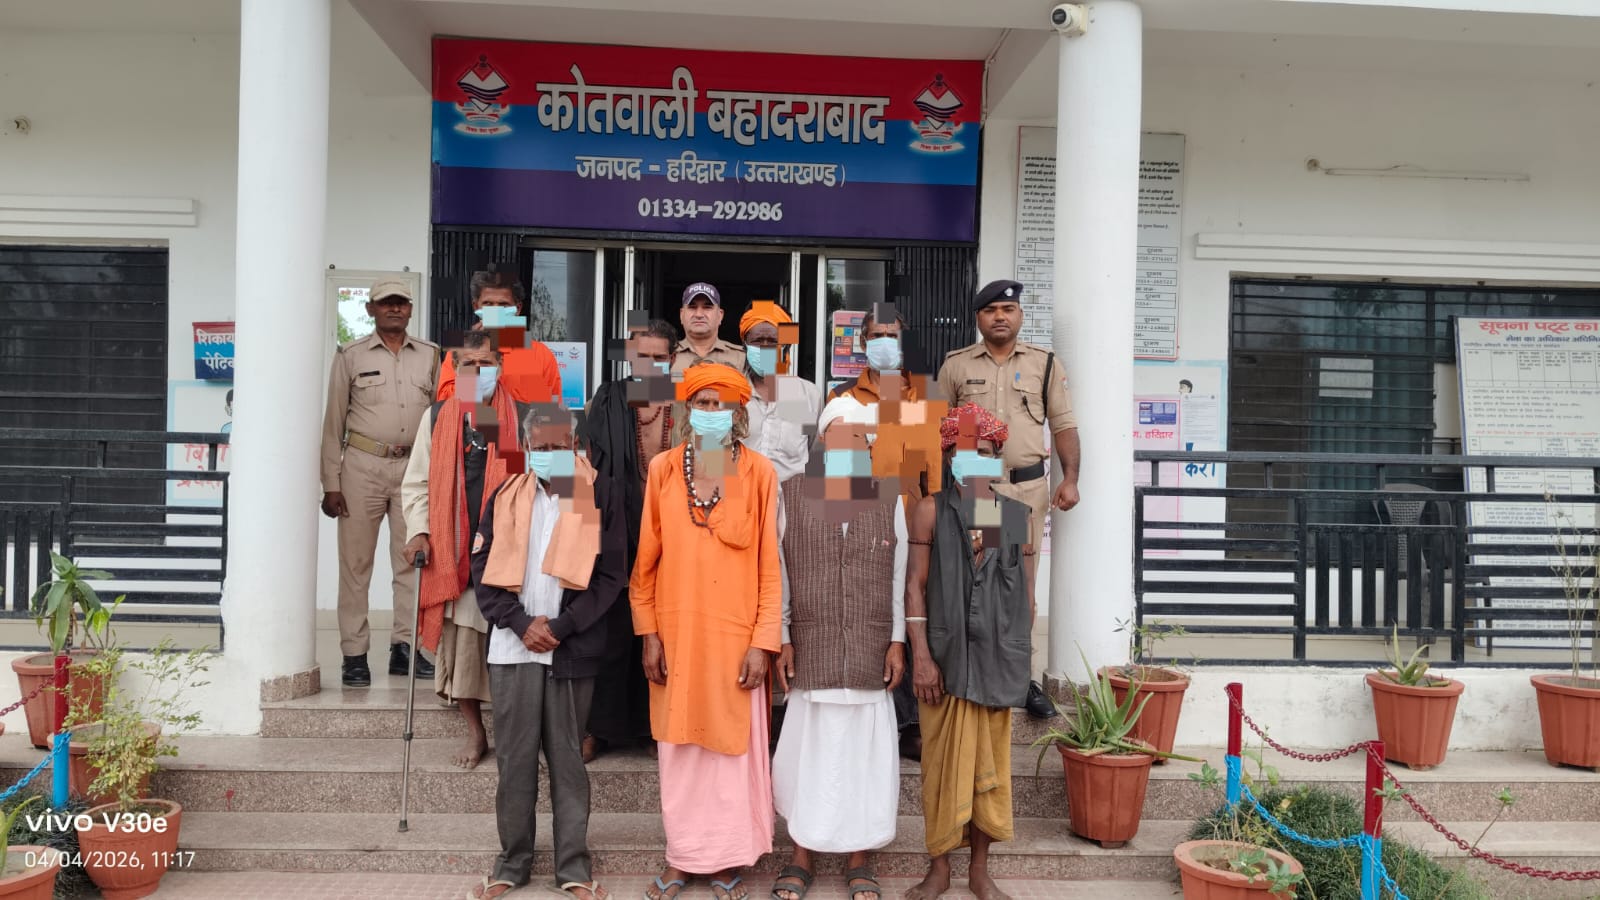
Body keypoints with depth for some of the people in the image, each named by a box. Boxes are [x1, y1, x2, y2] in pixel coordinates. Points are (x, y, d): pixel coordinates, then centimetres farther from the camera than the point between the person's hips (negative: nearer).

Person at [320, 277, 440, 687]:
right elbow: (333, 422, 4)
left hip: (415, 467, 2)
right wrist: (331, 483, -1)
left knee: (412, 561, 3)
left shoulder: (430, 355, 10)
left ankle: (404, 647, 12)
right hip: (363, 466, -2)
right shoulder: (350, 356, 5)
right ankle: (354, 654, 6)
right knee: (356, 564, 1)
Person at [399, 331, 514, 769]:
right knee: (459, 640, 3)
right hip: (452, 549, 2)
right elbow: (416, 483, 11)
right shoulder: (437, 417, 7)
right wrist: (419, 530, -2)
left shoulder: (518, 417, 1)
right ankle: (475, 733, 18)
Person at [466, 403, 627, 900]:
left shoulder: (601, 495, -1)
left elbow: (610, 574, -4)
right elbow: (483, 567, 4)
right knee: (513, 757, 8)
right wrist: (521, 623, -8)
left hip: (572, 649, -2)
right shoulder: (506, 496, 7)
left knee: (567, 758, 6)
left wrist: (560, 626, -12)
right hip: (512, 648, 2)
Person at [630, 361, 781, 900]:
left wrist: (762, 642, -7)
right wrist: (649, 632, -1)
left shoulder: (758, 473, -3)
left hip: (735, 635, -1)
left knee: (732, 749, 7)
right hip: (676, 633, 2)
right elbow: (646, 557, 3)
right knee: (679, 751, 12)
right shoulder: (663, 469, 1)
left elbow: (769, 564, -4)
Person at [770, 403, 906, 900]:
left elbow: (900, 577, 6)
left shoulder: (890, 500, 6)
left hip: (871, 652, 1)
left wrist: (897, 641, 1)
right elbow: (778, 573, 2)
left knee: (864, 750, 6)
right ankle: (801, 859, 20)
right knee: (808, 747, 4)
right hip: (811, 649, -1)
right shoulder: (790, 495, 2)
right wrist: (780, 640, -2)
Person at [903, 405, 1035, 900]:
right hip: (946, 655, -2)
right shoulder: (931, 510, -1)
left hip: (997, 656, 2)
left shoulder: (1017, 515, 7)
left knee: (990, 762, 10)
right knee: (943, 762, 6)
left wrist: (1020, 654, 5)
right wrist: (921, 655, -10)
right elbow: (915, 585, -4)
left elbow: (1026, 593, 9)